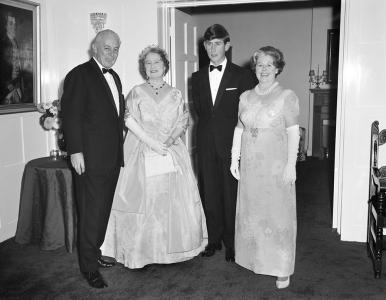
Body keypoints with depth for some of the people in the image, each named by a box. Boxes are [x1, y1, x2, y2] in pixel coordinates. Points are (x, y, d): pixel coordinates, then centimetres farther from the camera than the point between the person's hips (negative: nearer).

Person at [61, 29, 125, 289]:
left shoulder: (114, 77, 18)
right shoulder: (79, 75, -7)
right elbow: (71, 116, -12)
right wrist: (75, 151, -17)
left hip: (113, 157, 8)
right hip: (91, 159, -7)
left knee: (104, 209, 14)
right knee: (91, 212, -1)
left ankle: (96, 252, 28)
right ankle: (89, 266, 11)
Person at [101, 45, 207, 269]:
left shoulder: (175, 94, 12)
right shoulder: (137, 92, 6)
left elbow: (183, 122, 6)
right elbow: (131, 121, -4)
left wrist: (171, 138, -13)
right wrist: (151, 143, -14)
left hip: (173, 153, 2)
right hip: (143, 154, -2)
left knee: (175, 199, -1)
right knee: (145, 198, -4)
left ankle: (173, 247, 12)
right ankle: (144, 250, 7)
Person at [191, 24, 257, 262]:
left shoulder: (243, 76, -2)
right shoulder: (198, 77, 11)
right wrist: (209, 129, 4)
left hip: (231, 144, -4)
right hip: (206, 145, 4)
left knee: (231, 195, 2)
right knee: (209, 195, 9)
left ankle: (232, 244, 18)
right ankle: (214, 240, 25)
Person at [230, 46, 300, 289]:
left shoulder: (287, 96, -4)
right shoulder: (246, 97, 11)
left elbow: (293, 132, -8)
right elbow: (239, 129, 12)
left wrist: (291, 164, -13)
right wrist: (234, 158, 8)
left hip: (276, 166, -4)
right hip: (250, 165, 5)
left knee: (277, 213, 1)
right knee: (250, 212, 10)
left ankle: (282, 269, 12)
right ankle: (255, 259, 26)